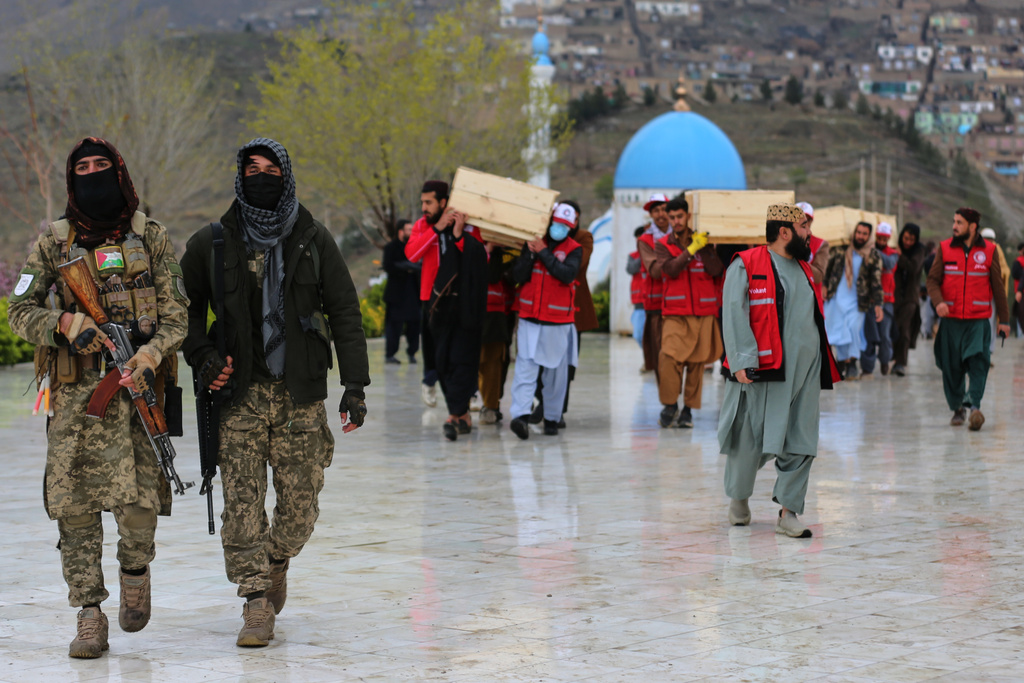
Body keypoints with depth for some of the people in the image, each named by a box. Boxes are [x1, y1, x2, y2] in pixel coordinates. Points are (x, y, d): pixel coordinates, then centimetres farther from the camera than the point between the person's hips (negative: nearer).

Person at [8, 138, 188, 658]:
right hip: (76, 393, 1)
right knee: (75, 504, -4)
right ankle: (89, 615, 5)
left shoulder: (151, 237, 8)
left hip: (136, 386, -1)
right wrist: (65, 323, -11)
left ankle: (135, 568, 21)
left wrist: (153, 351, -13)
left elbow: (176, 313, 6)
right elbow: (20, 310, 8)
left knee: (139, 504, -11)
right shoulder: (53, 242, 10)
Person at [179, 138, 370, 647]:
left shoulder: (313, 240, 5)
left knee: (300, 502, 1)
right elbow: (185, 307, 15)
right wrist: (202, 356, -3)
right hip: (239, 393, 0)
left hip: (300, 393, 0)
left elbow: (345, 313, 6)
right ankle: (257, 604, 0)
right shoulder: (213, 243, 4)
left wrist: (355, 385, 1)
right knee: (242, 500, -8)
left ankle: (277, 559, 32)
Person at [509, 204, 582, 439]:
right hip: (529, 317, 1)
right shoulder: (533, 242, 8)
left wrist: (544, 253, -16)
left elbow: (567, 274, -18)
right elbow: (518, 276, -1)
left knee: (556, 372, 5)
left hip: (558, 322, -1)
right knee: (525, 367, -12)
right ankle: (521, 415, -23)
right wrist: (529, 254, -13)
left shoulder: (574, 249, 2)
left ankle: (552, 418, 15)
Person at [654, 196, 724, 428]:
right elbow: (672, 269, -11)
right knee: (668, 359, -17)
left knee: (696, 363, 2)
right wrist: (691, 249, -13)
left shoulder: (704, 241, 9)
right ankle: (670, 404, 0)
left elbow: (716, 270, -5)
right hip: (675, 314, -1)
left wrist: (703, 247, -11)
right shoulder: (663, 245, 7)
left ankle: (688, 409, 13)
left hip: (704, 313, 1)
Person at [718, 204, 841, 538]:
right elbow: (734, 315, -12)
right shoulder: (746, 266, -5)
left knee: (801, 442, -1)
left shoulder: (804, 269, 19)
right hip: (764, 372, -6)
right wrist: (742, 361, -21)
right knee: (752, 439, 2)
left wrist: (822, 366, 22)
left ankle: (788, 511, 4)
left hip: (805, 371, 6)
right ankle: (738, 496, 27)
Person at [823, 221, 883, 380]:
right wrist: (824, 285, 4)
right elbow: (827, 266, 13)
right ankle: (843, 360, 15)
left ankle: (852, 362, -6)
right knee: (839, 330, 0)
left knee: (854, 327, -16)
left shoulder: (873, 257, 1)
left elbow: (876, 282, 1)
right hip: (836, 297, 2)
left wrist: (877, 304, -5)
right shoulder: (840, 249, 4)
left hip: (857, 301, -2)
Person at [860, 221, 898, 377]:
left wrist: (876, 252, -30)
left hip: (886, 301, 1)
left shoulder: (893, 254, 6)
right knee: (869, 334, -5)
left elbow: (890, 263, -17)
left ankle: (885, 360, 26)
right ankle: (867, 368, 2)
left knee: (885, 334, -2)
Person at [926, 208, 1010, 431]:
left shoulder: (989, 250, 2)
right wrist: (938, 302, -18)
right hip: (951, 320, 2)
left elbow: (997, 286, 8)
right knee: (951, 367, 5)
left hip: (979, 320, -1)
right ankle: (957, 408, 19)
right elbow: (932, 279, 3)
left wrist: (1004, 319, 9)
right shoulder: (944, 249, 4)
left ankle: (973, 405, -21)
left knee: (978, 362, -17)